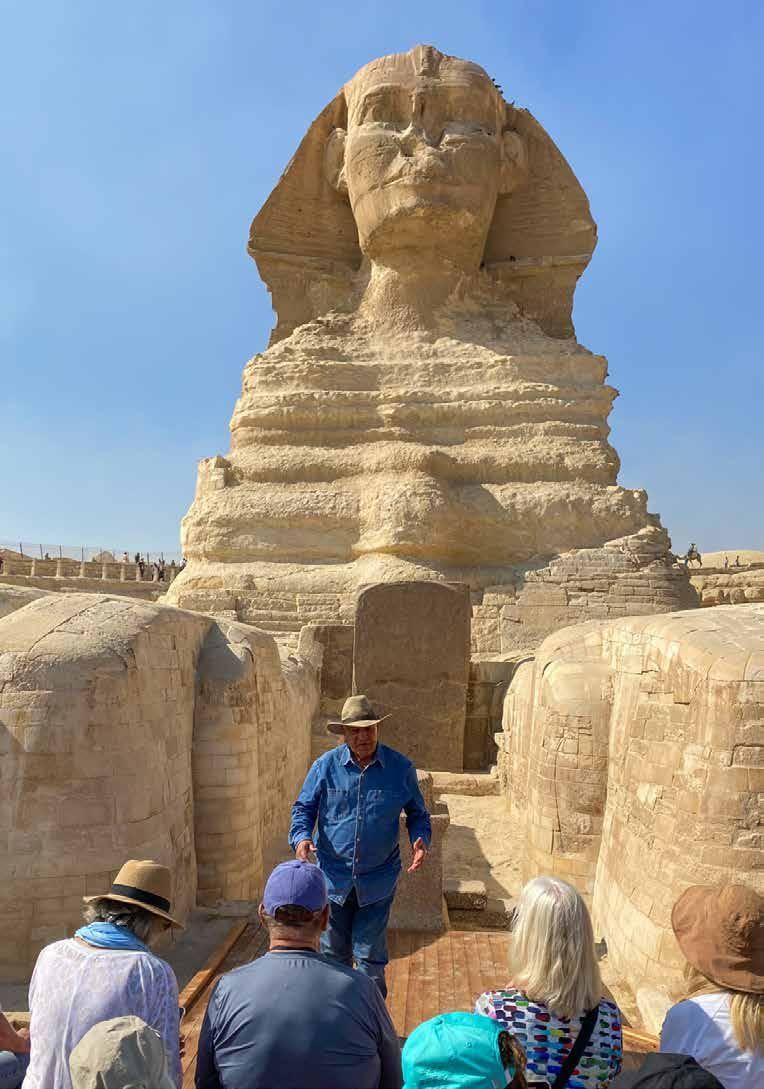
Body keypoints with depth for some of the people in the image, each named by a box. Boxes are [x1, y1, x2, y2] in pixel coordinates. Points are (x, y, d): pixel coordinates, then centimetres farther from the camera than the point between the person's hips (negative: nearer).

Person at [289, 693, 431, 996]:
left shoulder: (401, 768, -7)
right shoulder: (325, 766, -7)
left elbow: (417, 814, 6)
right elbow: (303, 808, 3)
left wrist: (420, 839, -14)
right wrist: (301, 837, -16)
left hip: (378, 880, -1)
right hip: (333, 877, 2)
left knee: (371, 957, 8)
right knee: (333, 955, 18)